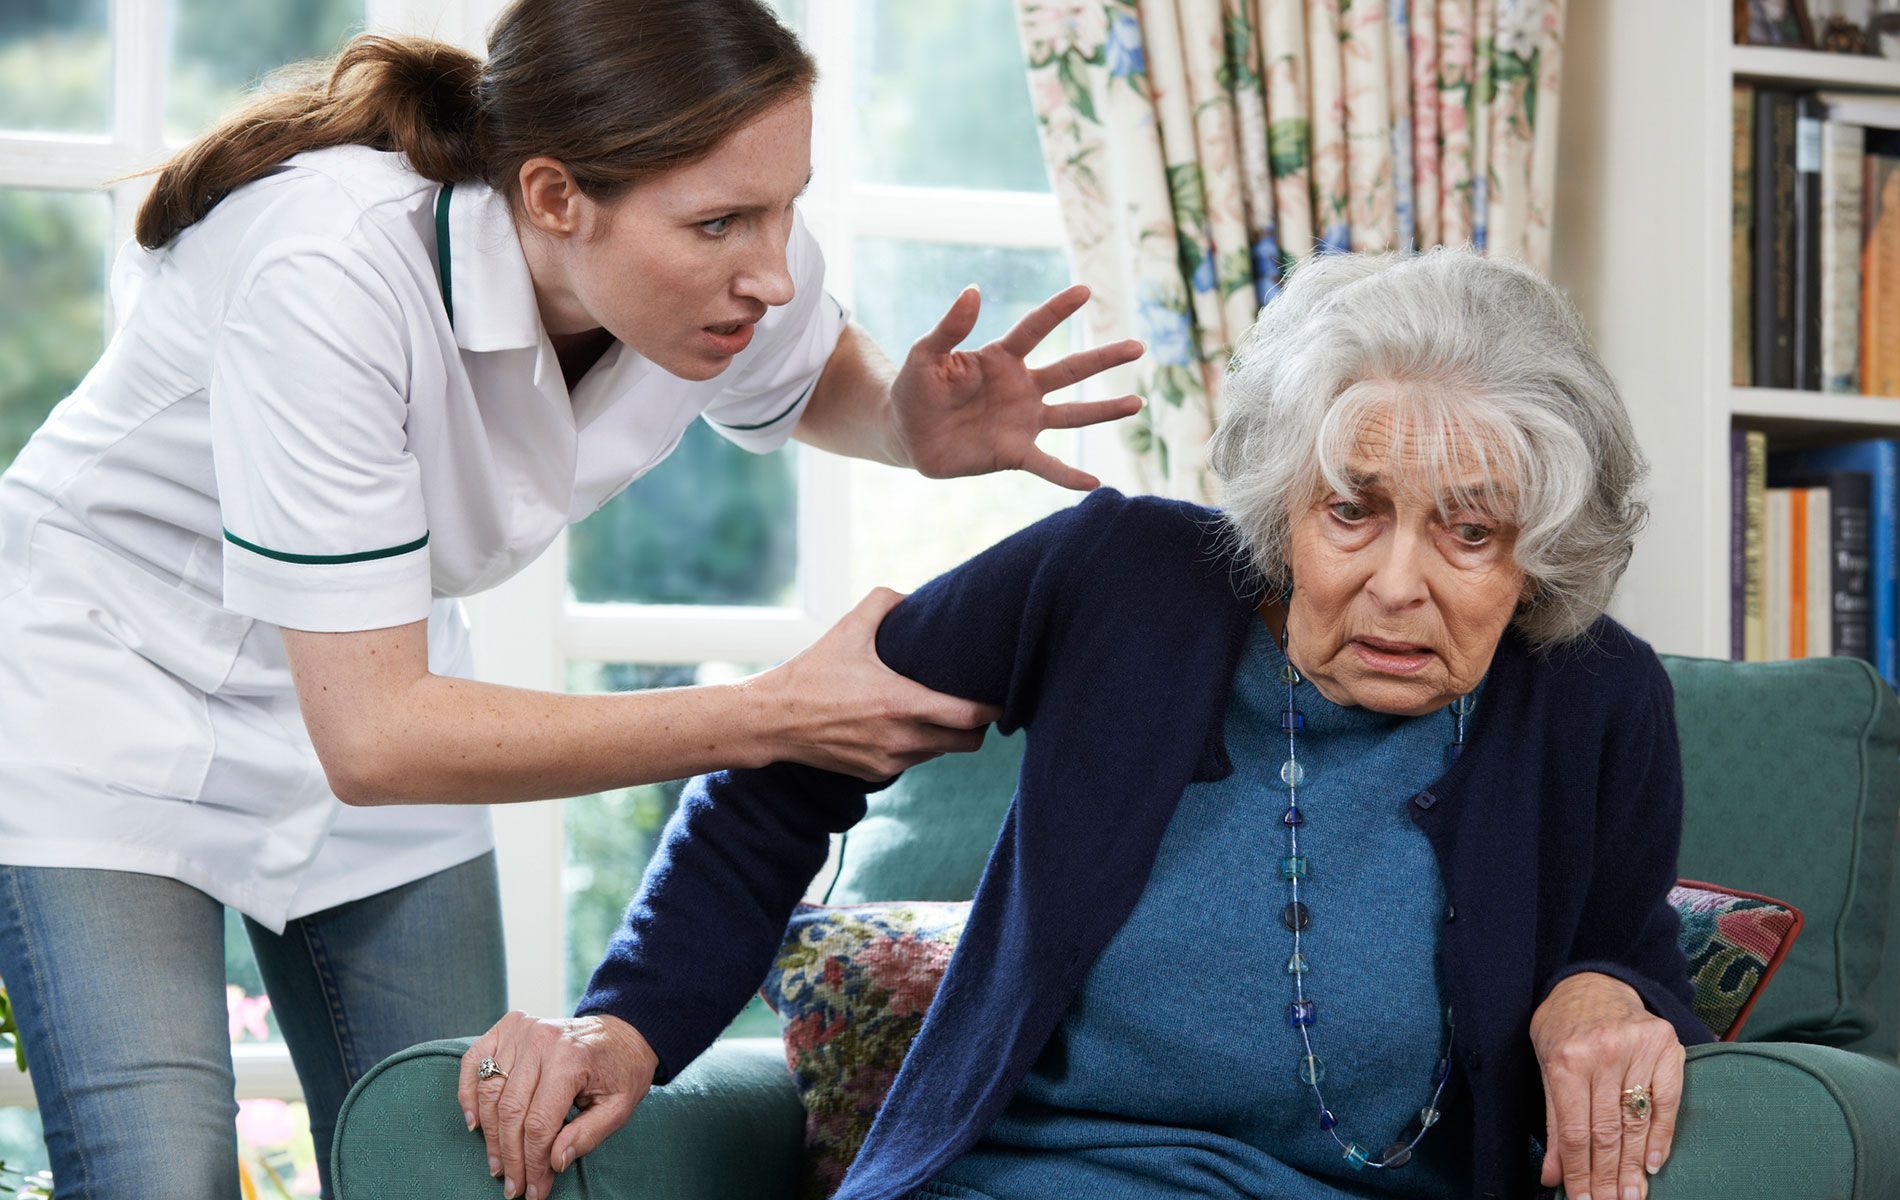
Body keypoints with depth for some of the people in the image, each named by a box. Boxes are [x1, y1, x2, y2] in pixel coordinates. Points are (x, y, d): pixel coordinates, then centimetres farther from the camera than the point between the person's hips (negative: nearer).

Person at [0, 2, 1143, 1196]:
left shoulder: (740, 260, -18)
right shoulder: (331, 276, -37)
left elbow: (813, 381, 10)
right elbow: (369, 737, -34)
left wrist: (914, 423, -16)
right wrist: (779, 715, -35)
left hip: (375, 697, 6)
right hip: (108, 684, -5)